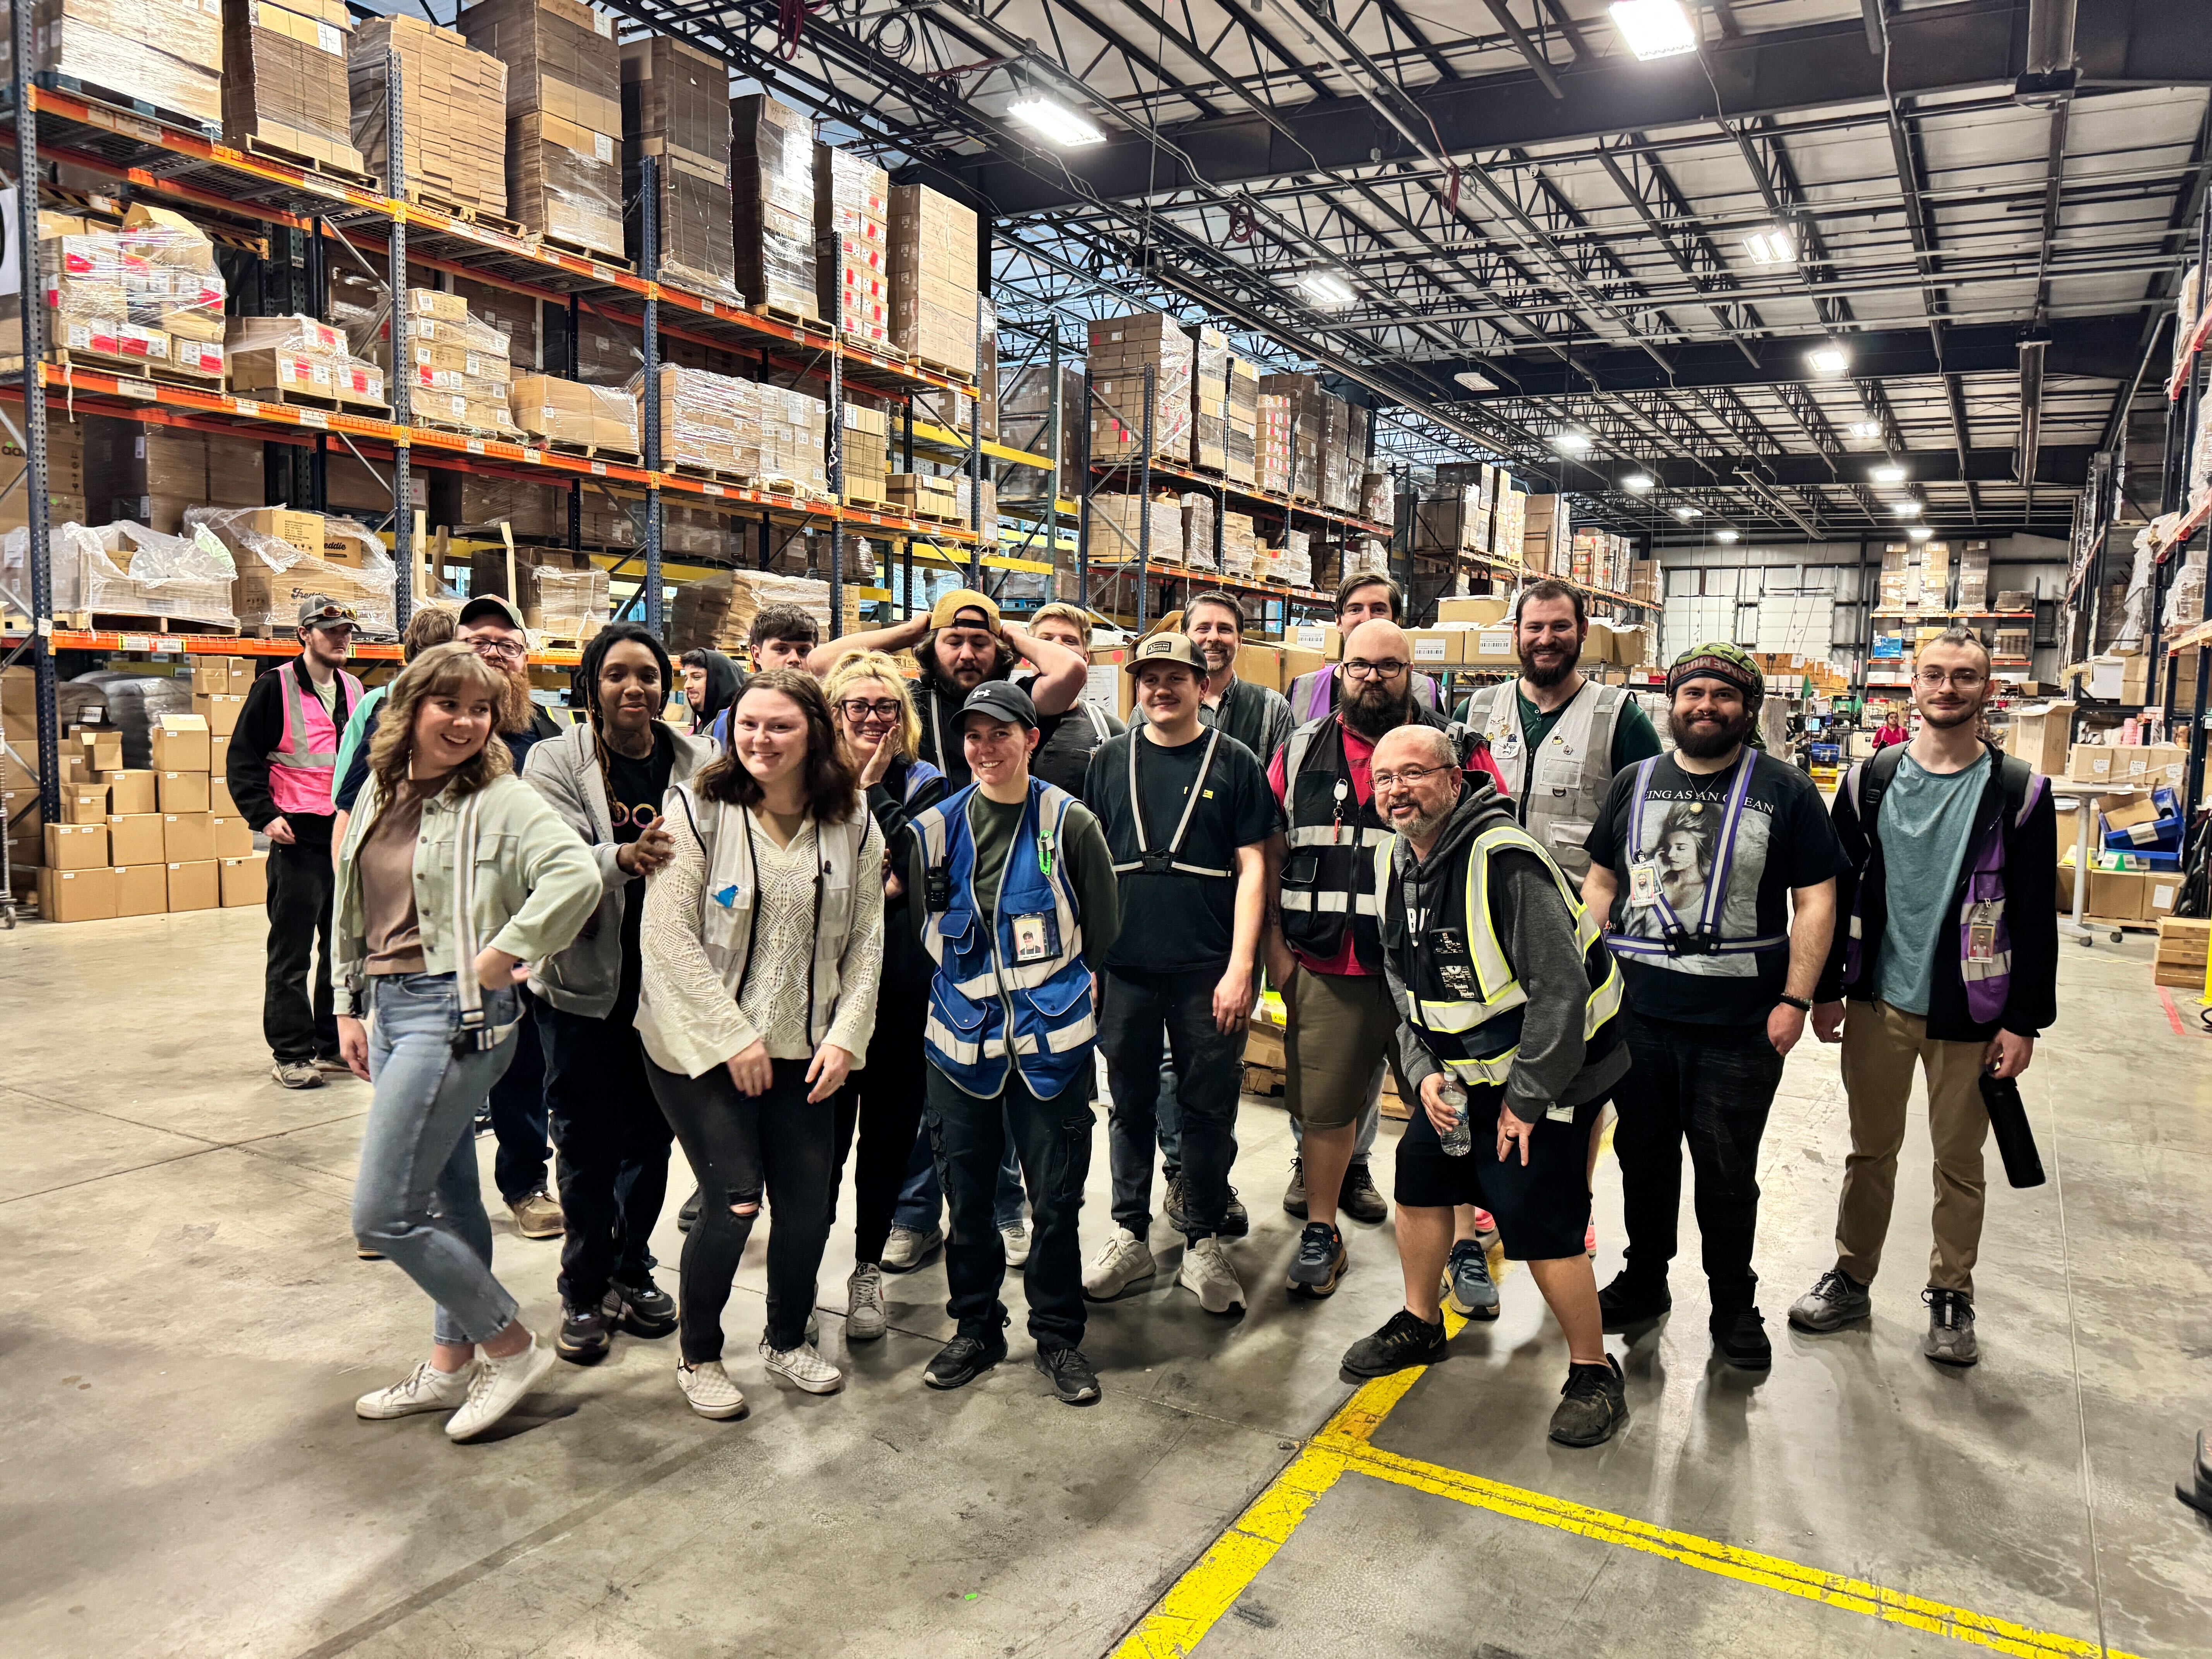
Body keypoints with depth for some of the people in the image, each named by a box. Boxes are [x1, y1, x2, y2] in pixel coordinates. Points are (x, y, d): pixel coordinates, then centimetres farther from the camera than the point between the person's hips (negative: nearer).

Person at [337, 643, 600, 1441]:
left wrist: (501, 957, -22)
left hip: (456, 1012, -7)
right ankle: (451, 1364, 32)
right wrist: (350, 1006, 16)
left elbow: (576, 876, -29)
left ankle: (512, 1346, 10)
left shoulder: (501, 800, -13)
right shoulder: (380, 793, 10)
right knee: (448, 1197, 18)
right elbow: (351, 909, 18)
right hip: (389, 1006, 7)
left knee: (381, 1213, -6)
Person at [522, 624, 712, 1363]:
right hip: (584, 983, -2)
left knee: (651, 1134, 14)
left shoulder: (698, 763, 0)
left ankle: (633, 1272, 34)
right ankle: (584, 1291, 26)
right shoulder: (556, 761, -4)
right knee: (587, 1143, 8)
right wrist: (625, 857, -36)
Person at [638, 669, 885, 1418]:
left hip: (801, 1048, 4)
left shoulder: (852, 824, 1)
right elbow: (668, 935, -13)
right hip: (701, 1045, -3)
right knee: (735, 1201, -7)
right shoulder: (698, 809, -10)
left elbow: (866, 939, 4)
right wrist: (734, 1039, -14)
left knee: (809, 1201, 4)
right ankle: (698, 1357, 20)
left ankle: (788, 1339, 32)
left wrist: (845, 1038, -5)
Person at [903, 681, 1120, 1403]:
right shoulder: (935, 828, 4)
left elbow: (1104, 932, 4)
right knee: (966, 1197, 11)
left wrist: (1065, 994, 7)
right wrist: (968, 994, 12)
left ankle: (1058, 1335, 24)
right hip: (960, 1038, 3)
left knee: (1056, 1199, 5)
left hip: (1051, 1042, -2)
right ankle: (976, 1328, 30)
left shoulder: (1070, 823, -3)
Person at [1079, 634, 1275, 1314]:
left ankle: (1204, 1242, 21)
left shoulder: (1233, 762, 1)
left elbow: (1252, 868, -2)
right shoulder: (1110, 761, 7)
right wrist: (1083, 961, 5)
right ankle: (1130, 1236, 26)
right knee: (1130, 1104, 12)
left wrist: (1239, 969, -10)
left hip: (1208, 971, -2)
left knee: (1209, 1108, 6)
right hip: (1124, 968, 2)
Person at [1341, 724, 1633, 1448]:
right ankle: (1420, 1322, 34)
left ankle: (1593, 1372, 13)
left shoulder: (1504, 860, -27)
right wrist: (1424, 1071, -1)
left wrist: (1526, 1099, -20)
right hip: (1462, 1069, 8)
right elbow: (1402, 980, 10)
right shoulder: (1394, 862, 0)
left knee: (1540, 1218, -8)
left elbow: (1560, 989, -26)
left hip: (1549, 1067, -8)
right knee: (1420, 1176, 12)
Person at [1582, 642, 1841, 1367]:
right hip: (1637, 1013, 3)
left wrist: (1795, 1000, -10)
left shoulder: (1786, 792, -1)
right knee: (1643, 1157, 15)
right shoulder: (1635, 783, 8)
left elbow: (1816, 900, -2)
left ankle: (1734, 1306, 27)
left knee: (1728, 1173, 8)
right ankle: (1644, 1280, 34)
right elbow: (1601, 883, 13)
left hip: (1741, 1026, -3)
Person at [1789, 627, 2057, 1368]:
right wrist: (1826, 990, 2)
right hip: (1879, 1002, 2)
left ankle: (1950, 1294, 29)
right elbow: (1836, 890, 4)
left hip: (1968, 1014, -1)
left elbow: (2035, 917, -4)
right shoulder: (1870, 781, 1)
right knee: (1870, 1148, 14)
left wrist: (2024, 1020, -8)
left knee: (1959, 1161, 12)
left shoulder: (2019, 792, -5)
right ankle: (1851, 1278, 28)